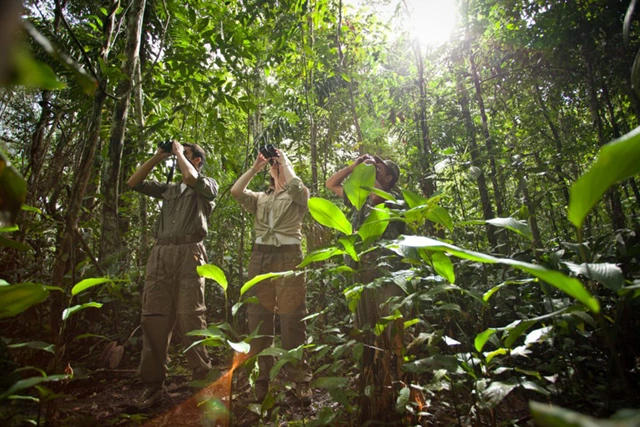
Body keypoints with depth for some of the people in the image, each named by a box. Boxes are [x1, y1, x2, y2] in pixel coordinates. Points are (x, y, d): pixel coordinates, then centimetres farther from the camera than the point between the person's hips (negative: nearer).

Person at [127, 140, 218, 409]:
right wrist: (158, 157, 22)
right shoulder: (169, 189, 28)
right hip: (160, 253, 6)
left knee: (190, 316, -8)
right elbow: (133, 183, 25)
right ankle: (154, 384, 10)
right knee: (154, 317, 2)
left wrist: (179, 151, 6)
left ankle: (204, 377, 3)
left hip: (188, 253, -5)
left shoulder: (208, 185, 11)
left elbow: (190, 178, -11)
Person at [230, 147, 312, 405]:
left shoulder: (298, 197, 13)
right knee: (258, 318, 3)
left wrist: (285, 160, 5)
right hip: (260, 256, 4)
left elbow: (295, 186, -10)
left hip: (289, 256, -4)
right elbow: (236, 191, 8)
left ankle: (300, 381, 3)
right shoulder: (259, 198, 24)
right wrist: (255, 167, 13)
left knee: (292, 319, -6)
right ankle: (260, 379, 13)